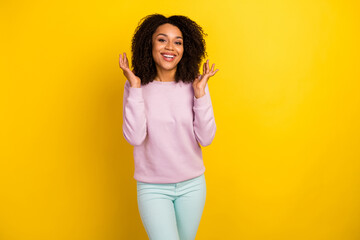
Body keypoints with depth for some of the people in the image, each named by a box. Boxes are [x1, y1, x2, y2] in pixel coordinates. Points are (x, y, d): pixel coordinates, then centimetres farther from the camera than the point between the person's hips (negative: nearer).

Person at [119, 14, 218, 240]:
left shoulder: (194, 84, -6)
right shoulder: (136, 87, -8)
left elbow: (205, 138, -9)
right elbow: (134, 137, -17)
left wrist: (200, 93, -17)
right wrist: (135, 88, -20)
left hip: (192, 185, 2)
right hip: (153, 187, -2)